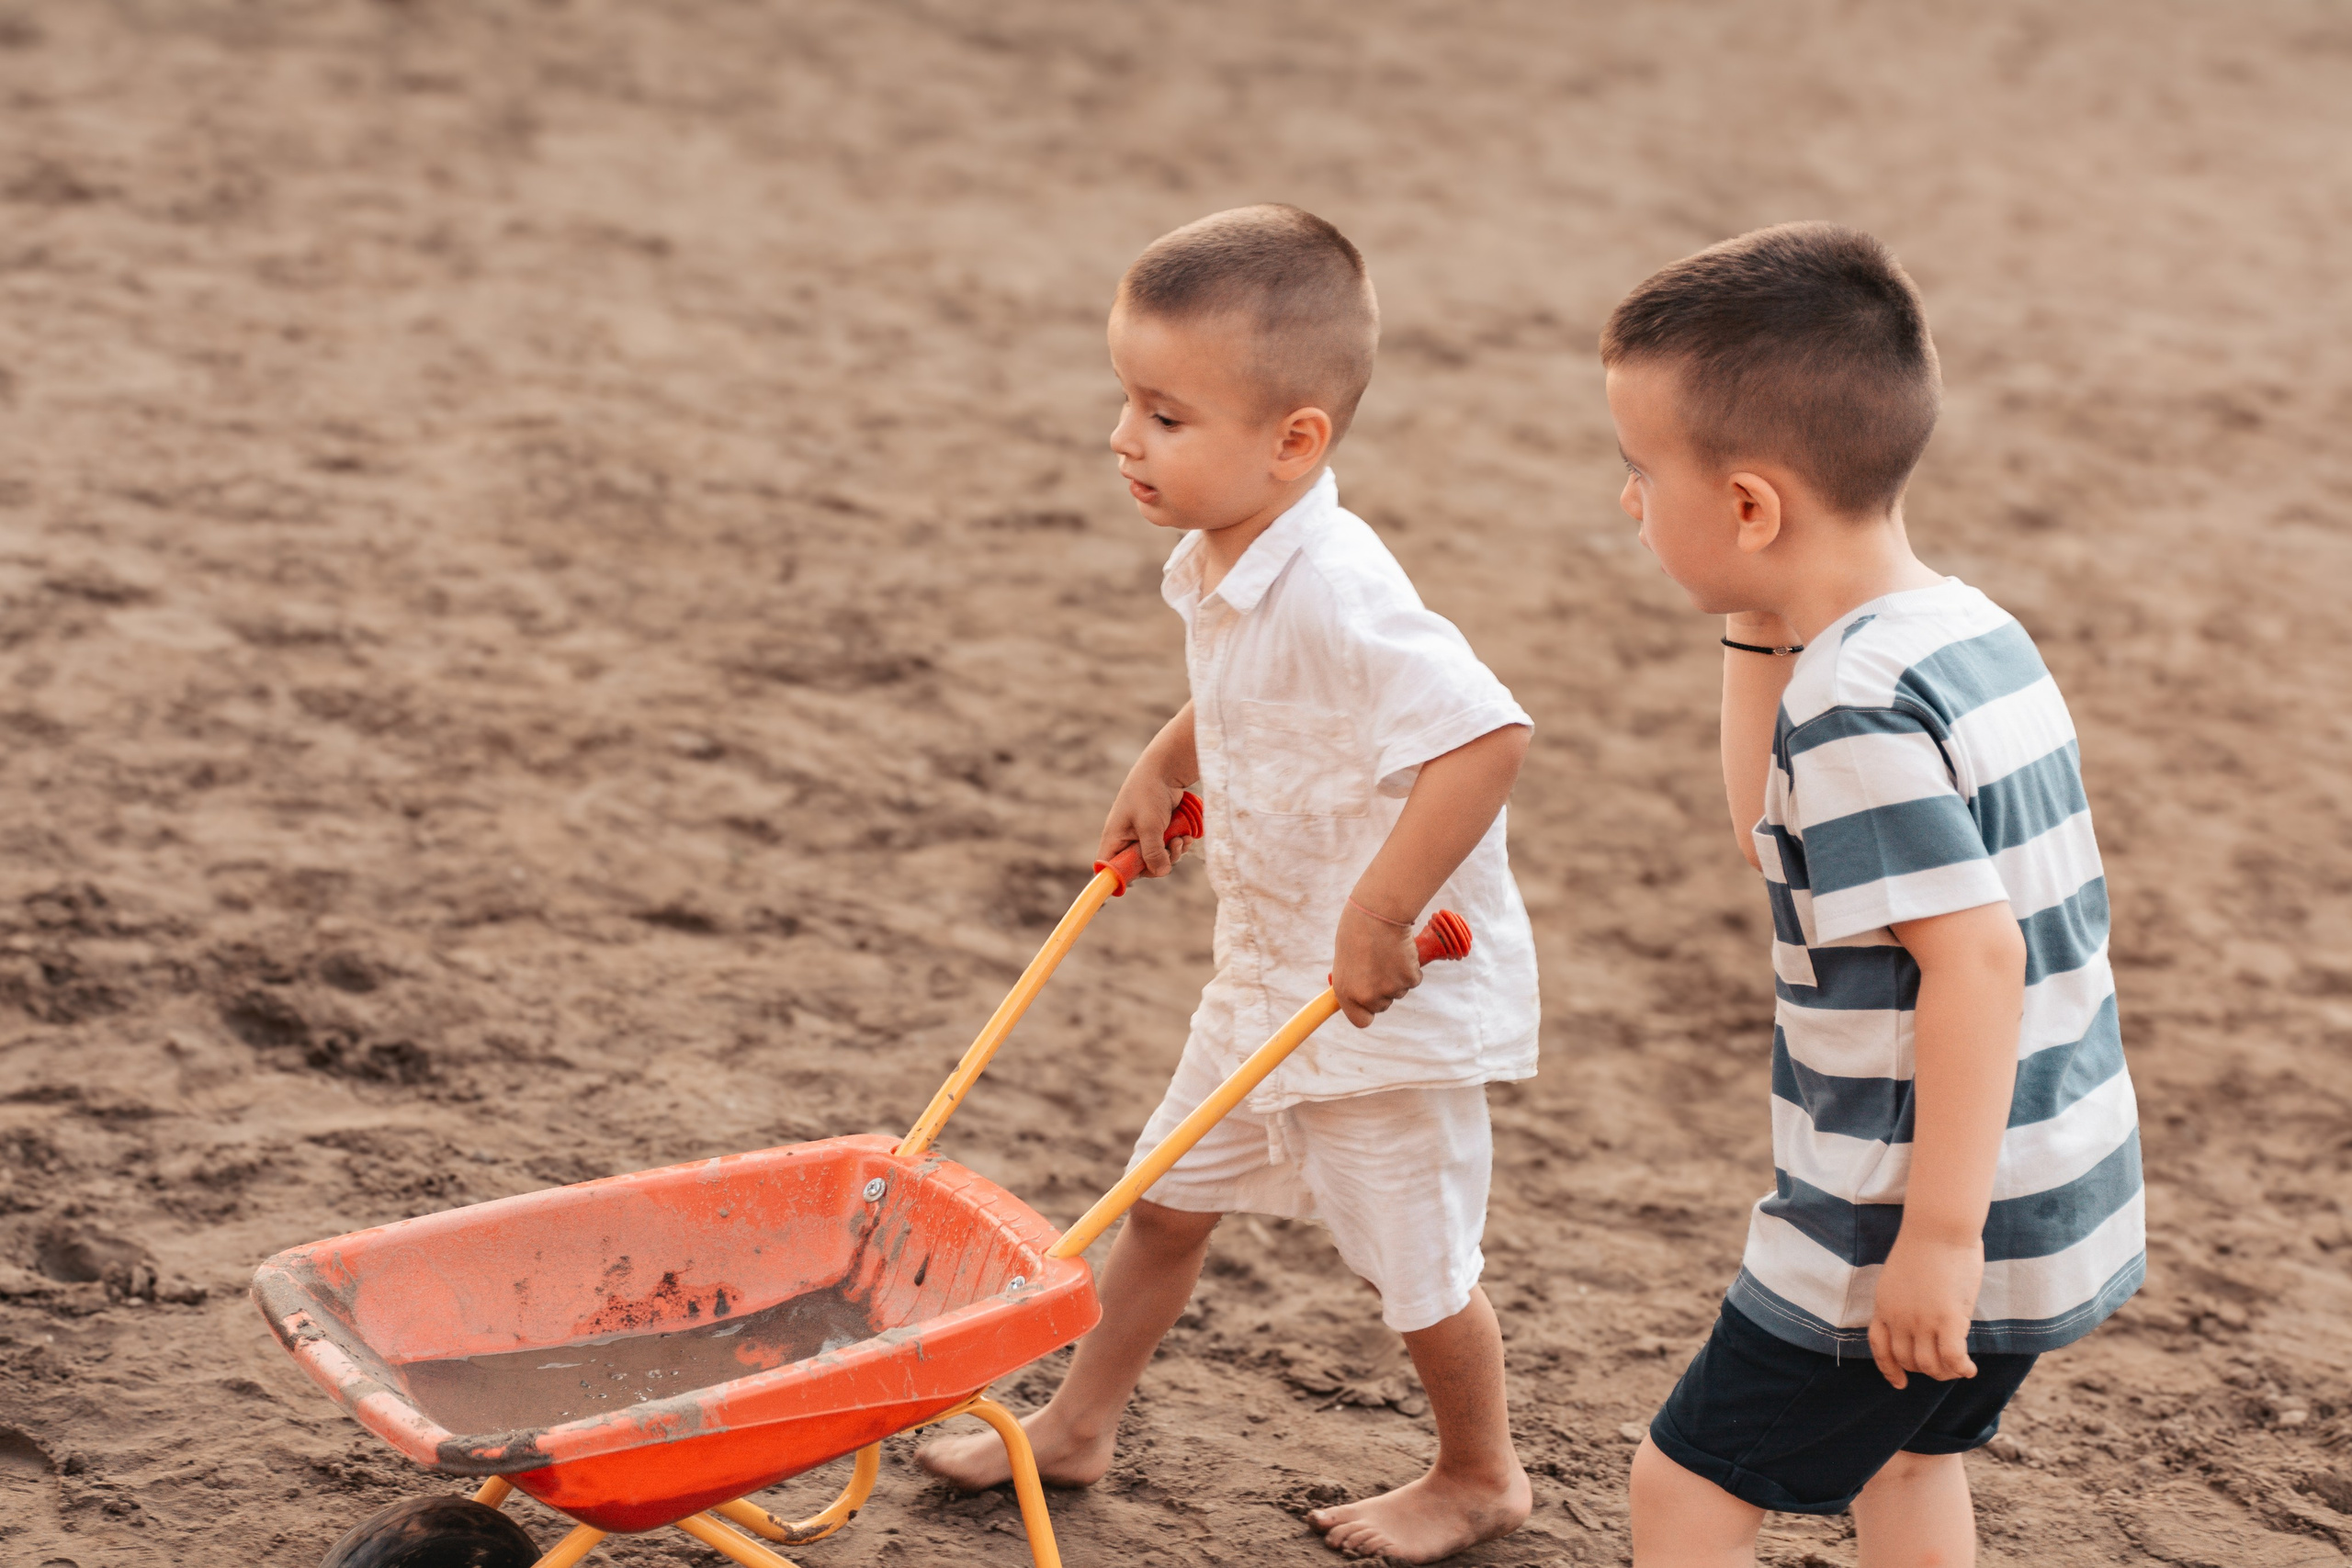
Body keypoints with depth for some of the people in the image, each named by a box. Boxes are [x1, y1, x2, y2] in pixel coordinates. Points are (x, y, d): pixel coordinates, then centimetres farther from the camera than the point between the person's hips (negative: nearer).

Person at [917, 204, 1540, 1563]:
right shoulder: (1225, 564, -2)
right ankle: (1080, 1424, 37)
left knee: (1416, 1257, 9)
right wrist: (1168, 762, 7)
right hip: (1269, 973, 9)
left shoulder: (1337, 595, -32)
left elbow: (1487, 738, -40)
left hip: (1399, 994, -9)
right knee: (1167, 1197, 19)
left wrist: (1379, 919, -38)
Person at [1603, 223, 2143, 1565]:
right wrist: (1761, 632, 5)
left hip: (1923, 1235, -10)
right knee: (1902, 1450, 30)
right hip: (2063, 1202, 10)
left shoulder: (1857, 708, -24)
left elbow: (1975, 957, -29)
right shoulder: (1974, 632, 6)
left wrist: (1937, 1238, -27)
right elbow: (1782, 835, 18)